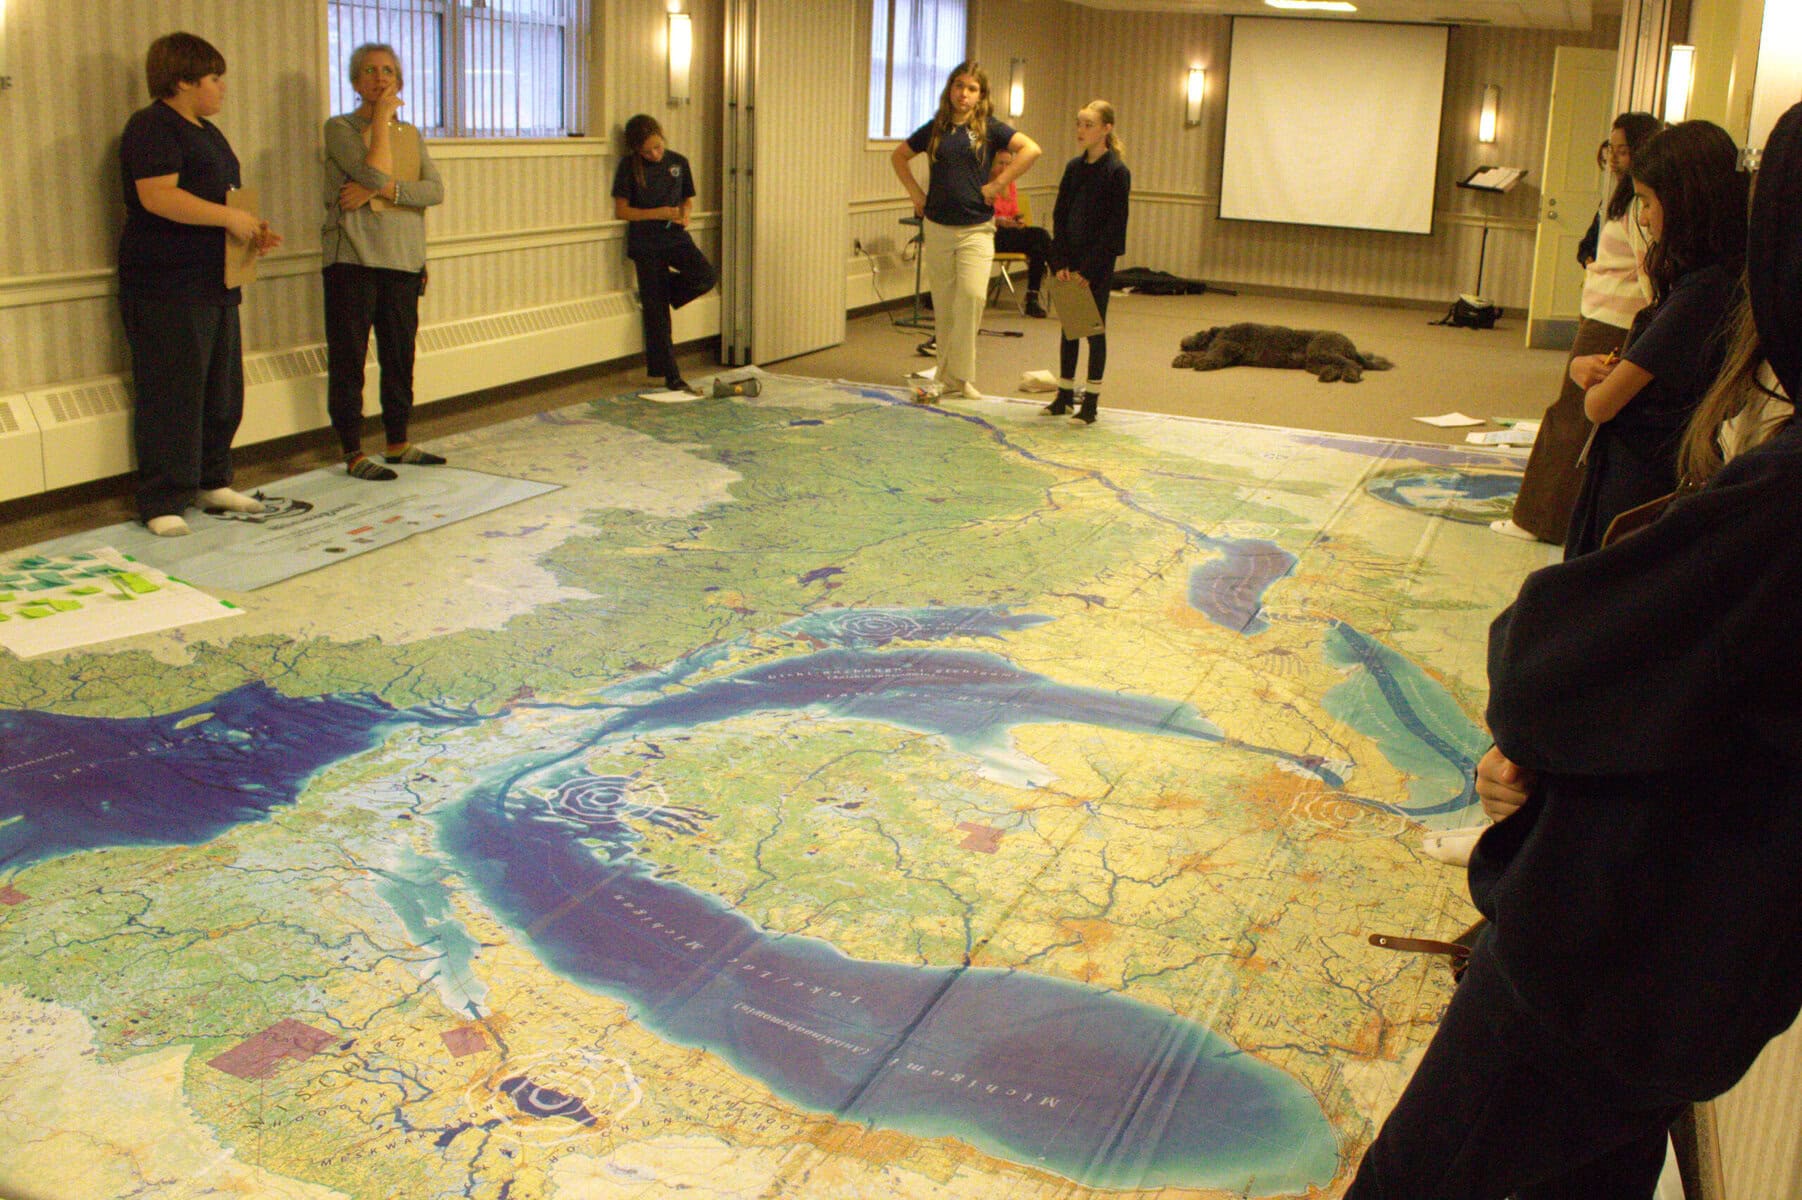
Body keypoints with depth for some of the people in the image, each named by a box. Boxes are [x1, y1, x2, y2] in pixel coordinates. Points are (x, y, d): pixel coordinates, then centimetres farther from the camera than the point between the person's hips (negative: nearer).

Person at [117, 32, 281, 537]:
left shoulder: (206, 132, 21)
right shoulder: (152, 127, -10)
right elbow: (158, 196, -23)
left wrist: (254, 231, 12)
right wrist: (230, 218, -19)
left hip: (215, 284, 10)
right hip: (168, 290, -10)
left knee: (223, 392, 14)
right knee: (172, 397, -8)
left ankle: (211, 482, 26)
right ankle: (162, 503, -2)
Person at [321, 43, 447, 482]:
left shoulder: (411, 135, 14)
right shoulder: (341, 128, -1)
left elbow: (435, 190, -2)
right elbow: (374, 172, -18)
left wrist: (383, 190, -16)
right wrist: (382, 117, -9)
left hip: (403, 260, 5)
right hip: (352, 260, -5)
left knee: (399, 355, 11)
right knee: (348, 358, -2)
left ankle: (398, 443, 23)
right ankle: (353, 453, 4)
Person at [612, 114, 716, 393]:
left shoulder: (678, 162, 7)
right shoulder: (629, 166, -3)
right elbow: (621, 211, -4)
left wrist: (684, 212, -4)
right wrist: (657, 214, -15)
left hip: (676, 237, 3)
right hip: (645, 243, -3)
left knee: (706, 276, -23)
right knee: (656, 311, -3)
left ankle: (656, 291, 4)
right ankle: (670, 375, 5)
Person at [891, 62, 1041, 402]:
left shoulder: (989, 128, -1)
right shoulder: (934, 129, 7)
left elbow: (1031, 149, -11)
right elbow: (899, 156, 20)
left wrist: (997, 184, -12)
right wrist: (916, 193, 8)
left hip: (976, 229, -3)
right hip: (937, 228, 3)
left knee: (972, 295, -17)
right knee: (944, 304, 7)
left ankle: (961, 374, -9)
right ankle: (947, 376, 16)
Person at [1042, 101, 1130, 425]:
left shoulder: (1117, 171, -10)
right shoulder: (1073, 167, 7)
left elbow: (1115, 227, -13)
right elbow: (1059, 216, 8)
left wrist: (1088, 269, -15)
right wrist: (1061, 262, -3)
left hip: (1098, 264, -6)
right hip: (1070, 262, 6)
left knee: (1095, 328, 2)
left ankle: (1091, 401, 8)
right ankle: (1064, 395, 21)